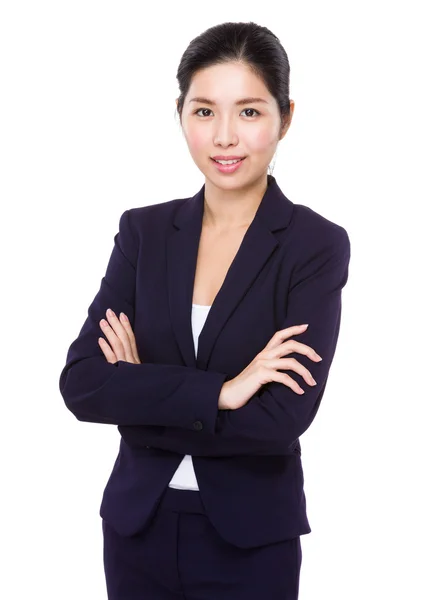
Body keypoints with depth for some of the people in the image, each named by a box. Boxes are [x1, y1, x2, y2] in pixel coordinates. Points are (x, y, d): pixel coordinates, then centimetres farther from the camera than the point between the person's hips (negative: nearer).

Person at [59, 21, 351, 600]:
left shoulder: (317, 245, -10)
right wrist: (218, 391, -20)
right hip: (137, 527, 3)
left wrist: (141, 397, -12)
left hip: (250, 541, -3)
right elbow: (81, 383, -10)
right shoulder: (144, 230, 0)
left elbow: (282, 418, -19)